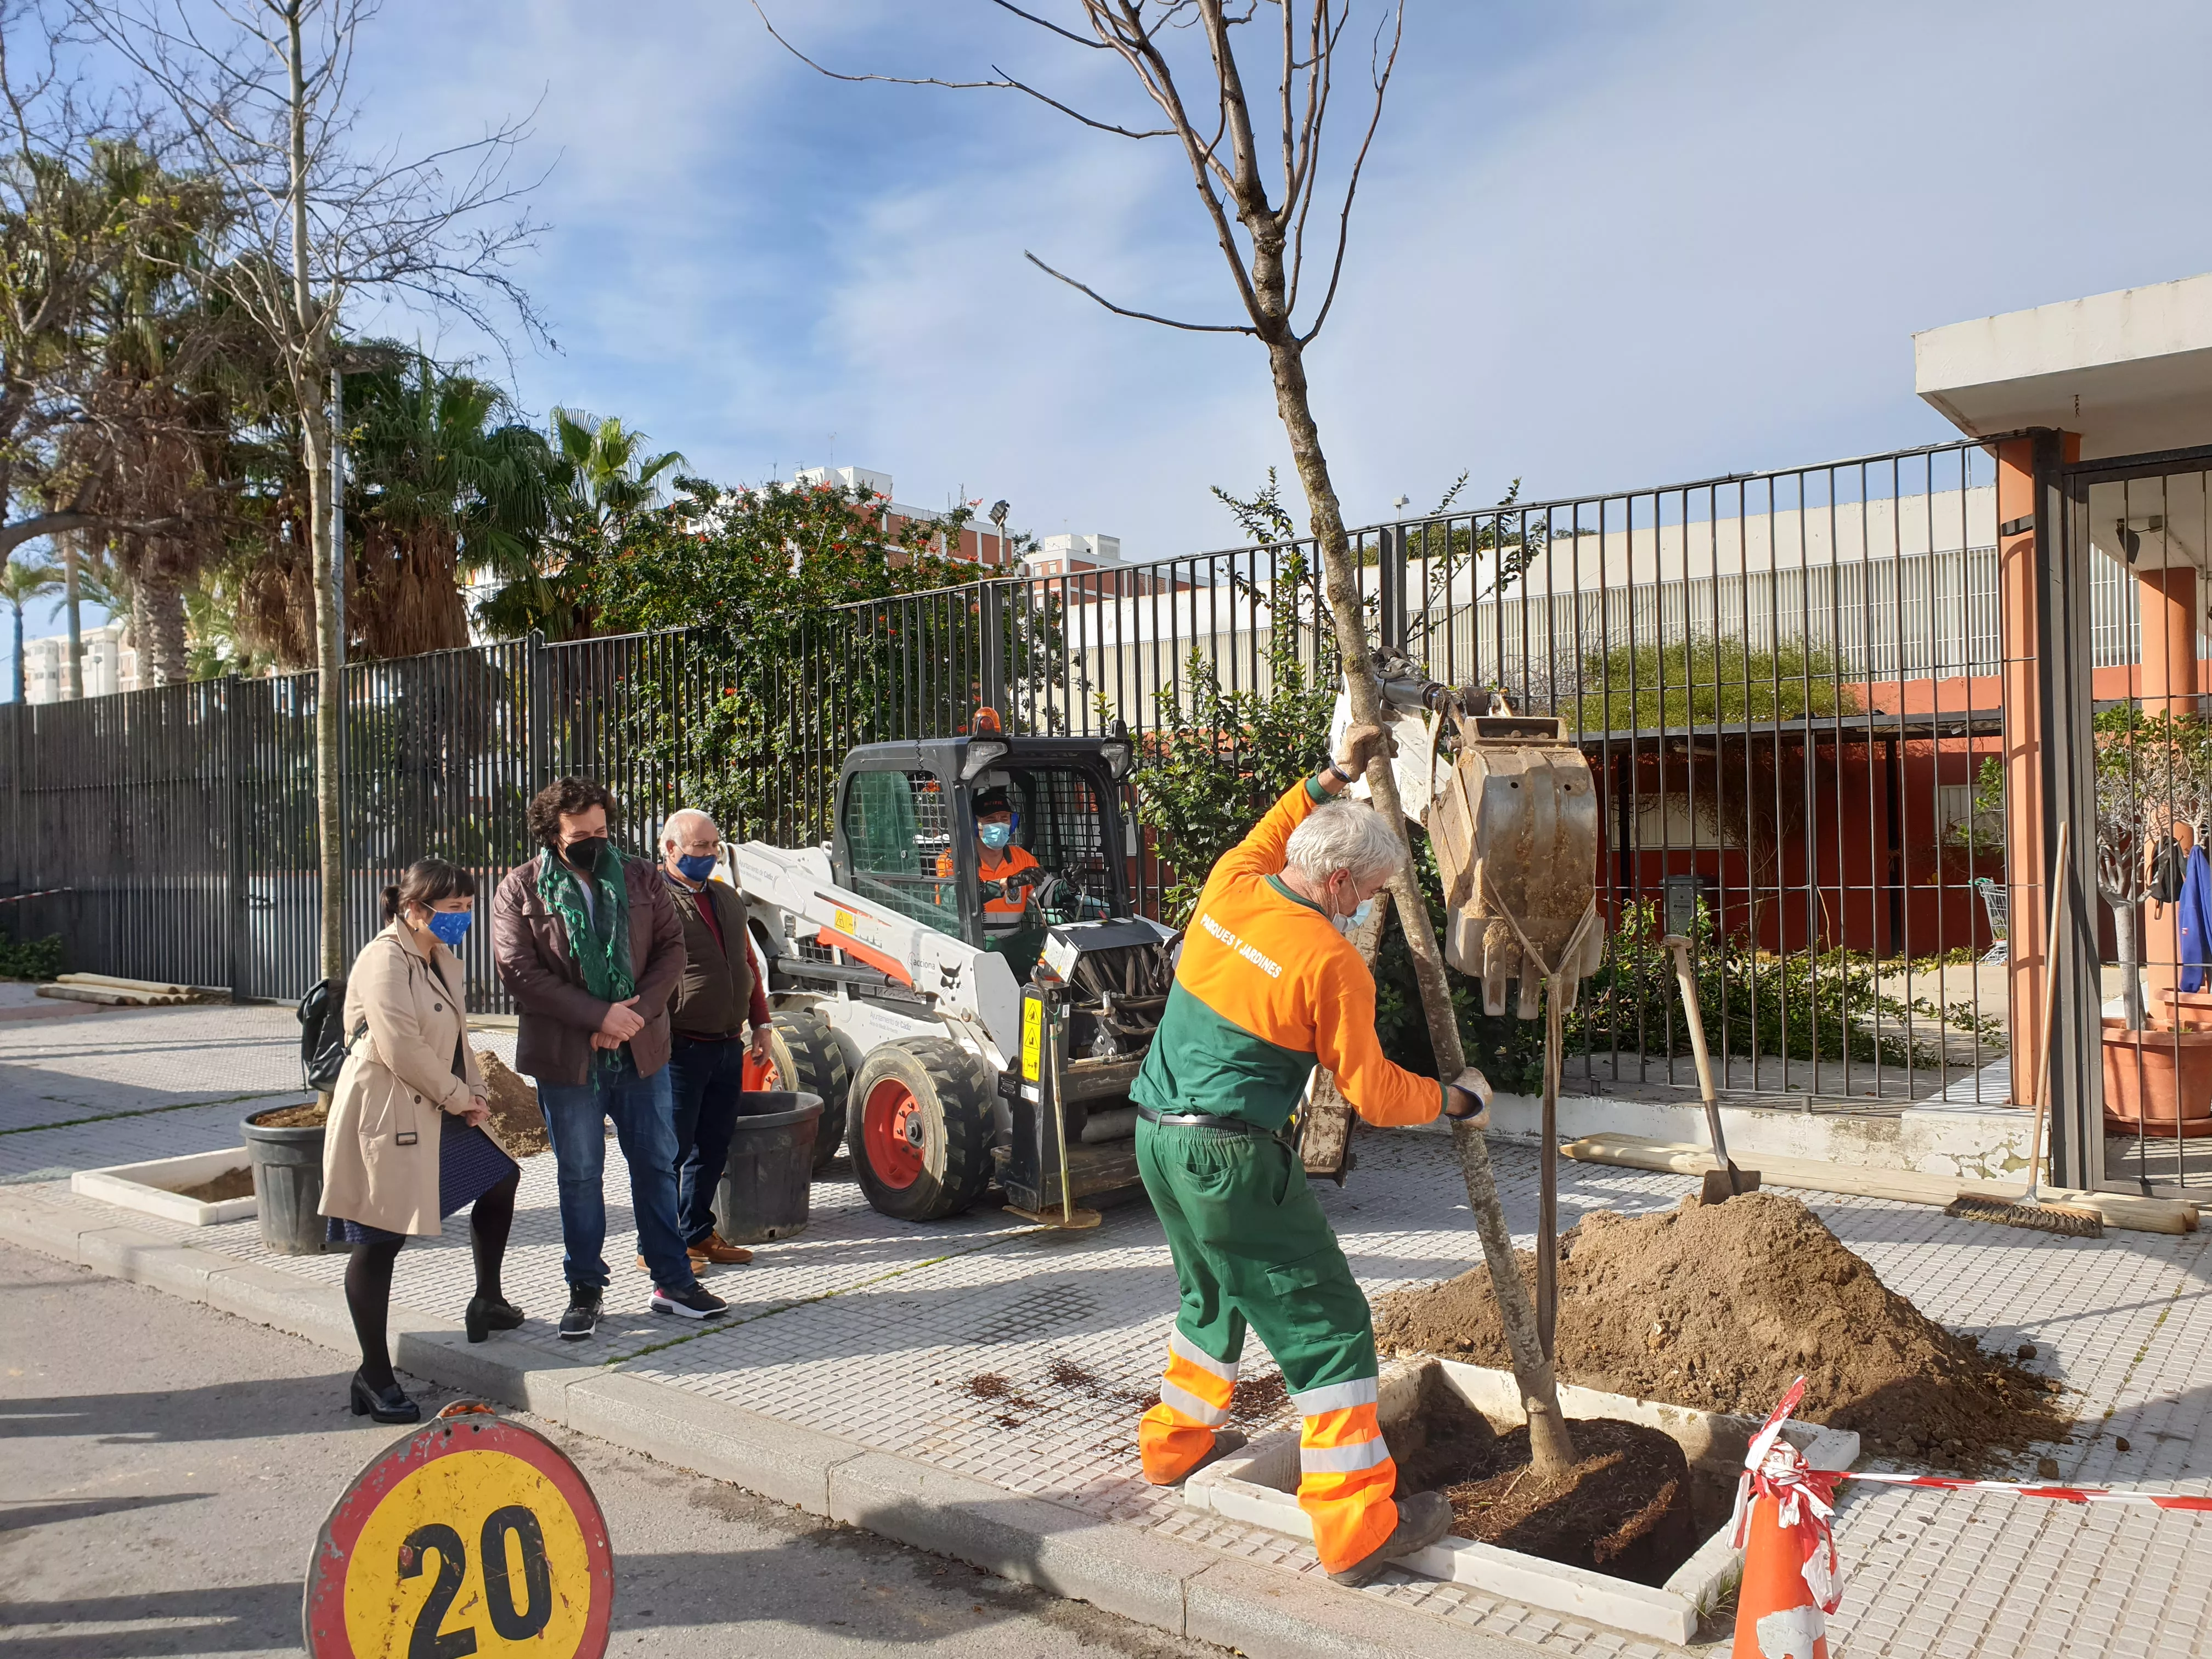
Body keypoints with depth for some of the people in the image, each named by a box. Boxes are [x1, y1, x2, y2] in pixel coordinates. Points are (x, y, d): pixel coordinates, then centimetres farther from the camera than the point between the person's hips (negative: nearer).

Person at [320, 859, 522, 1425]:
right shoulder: (384, 960, -18)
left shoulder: (444, 961, 11)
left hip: (440, 1113, 10)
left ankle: (487, 1303, 36)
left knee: (500, 1179, 19)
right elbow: (402, 1049, -24)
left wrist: (473, 1092, 2)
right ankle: (374, 1377, 8)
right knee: (378, 1243, -2)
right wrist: (458, 1098, -13)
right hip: (385, 1118, -10)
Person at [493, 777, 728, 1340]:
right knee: (580, 1175, 8)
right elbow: (519, 972, -11)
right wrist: (599, 1015, -17)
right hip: (566, 1058, -2)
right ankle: (585, 1290, 21)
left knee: (657, 1165, 9)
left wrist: (637, 1011, -13)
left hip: (642, 1052, 2)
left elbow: (671, 949, 3)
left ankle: (674, 1281, 20)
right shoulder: (519, 891, -2)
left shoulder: (641, 879, 6)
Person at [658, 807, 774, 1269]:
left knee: (713, 1148, 13)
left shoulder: (728, 899, 17)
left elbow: (747, 964, 23)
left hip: (728, 1047, 7)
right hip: (679, 1050, -7)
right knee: (671, 1149, 0)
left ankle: (698, 1234, 25)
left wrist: (760, 1024, 17)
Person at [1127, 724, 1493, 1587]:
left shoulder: (1228, 889, 3)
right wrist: (1454, 1097, 9)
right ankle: (1357, 1527, 4)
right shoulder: (1329, 961, -15)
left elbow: (1266, 836, 29)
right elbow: (1374, 1095, -7)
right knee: (1327, 1324, 1)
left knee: (1214, 1293, 29)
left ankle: (1175, 1440, 44)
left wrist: (1333, 777, 31)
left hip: (1159, 1135, 8)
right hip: (1232, 1158, -8)